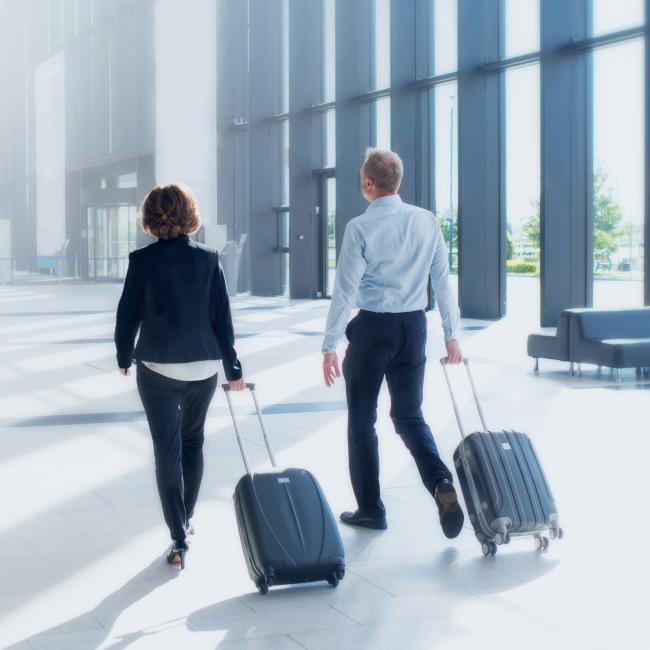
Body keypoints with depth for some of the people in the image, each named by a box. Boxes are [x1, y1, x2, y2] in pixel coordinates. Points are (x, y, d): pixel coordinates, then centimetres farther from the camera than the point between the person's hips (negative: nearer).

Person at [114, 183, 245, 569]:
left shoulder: (143, 260, -8)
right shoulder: (209, 259, -3)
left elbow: (129, 313, -3)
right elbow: (222, 317, -1)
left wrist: (124, 356, 14)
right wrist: (233, 367, 6)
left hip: (157, 366, -2)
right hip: (203, 366, 3)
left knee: (167, 450, 1)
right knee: (193, 442, 21)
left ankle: (179, 538, -5)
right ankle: (187, 519, 32)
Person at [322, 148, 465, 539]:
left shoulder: (361, 227, -11)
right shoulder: (427, 221, 1)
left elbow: (345, 290, -11)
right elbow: (443, 280, 3)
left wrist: (330, 346, -6)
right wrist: (452, 334, 11)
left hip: (373, 327, -4)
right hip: (414, 326, 4)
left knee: (362, 420, 11)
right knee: (410, 415, 15)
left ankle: (370, 509, 17)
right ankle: (442, 483, -9)